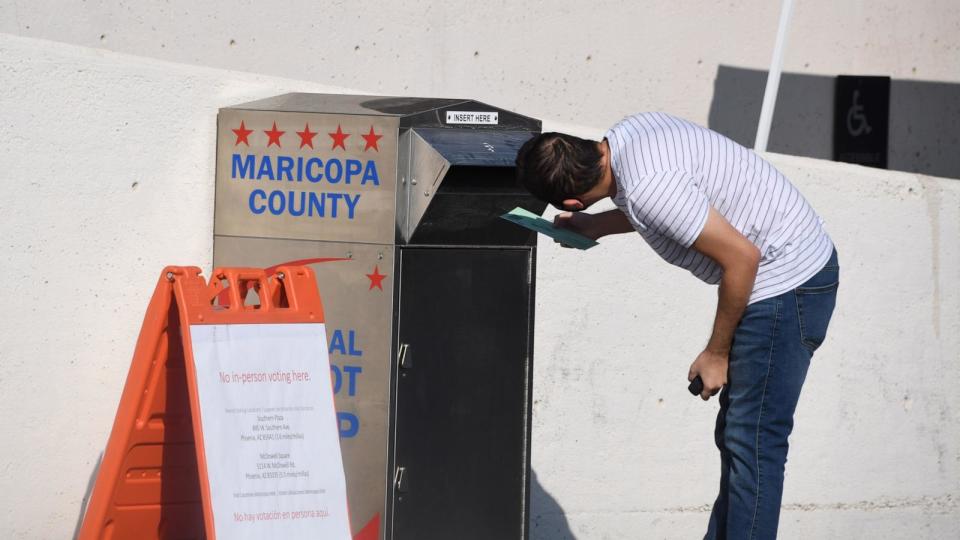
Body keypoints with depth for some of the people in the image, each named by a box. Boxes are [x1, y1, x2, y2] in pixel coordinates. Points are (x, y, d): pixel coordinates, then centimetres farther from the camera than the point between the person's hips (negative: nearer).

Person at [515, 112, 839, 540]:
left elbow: (742, 257, -24)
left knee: (752, 443, -9)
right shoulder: (628, 134, 1)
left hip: (787, 283, -10)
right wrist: (597, 226, 25)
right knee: (735, 435, 15)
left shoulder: (646, 188, -27)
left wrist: (716, 353, -13)